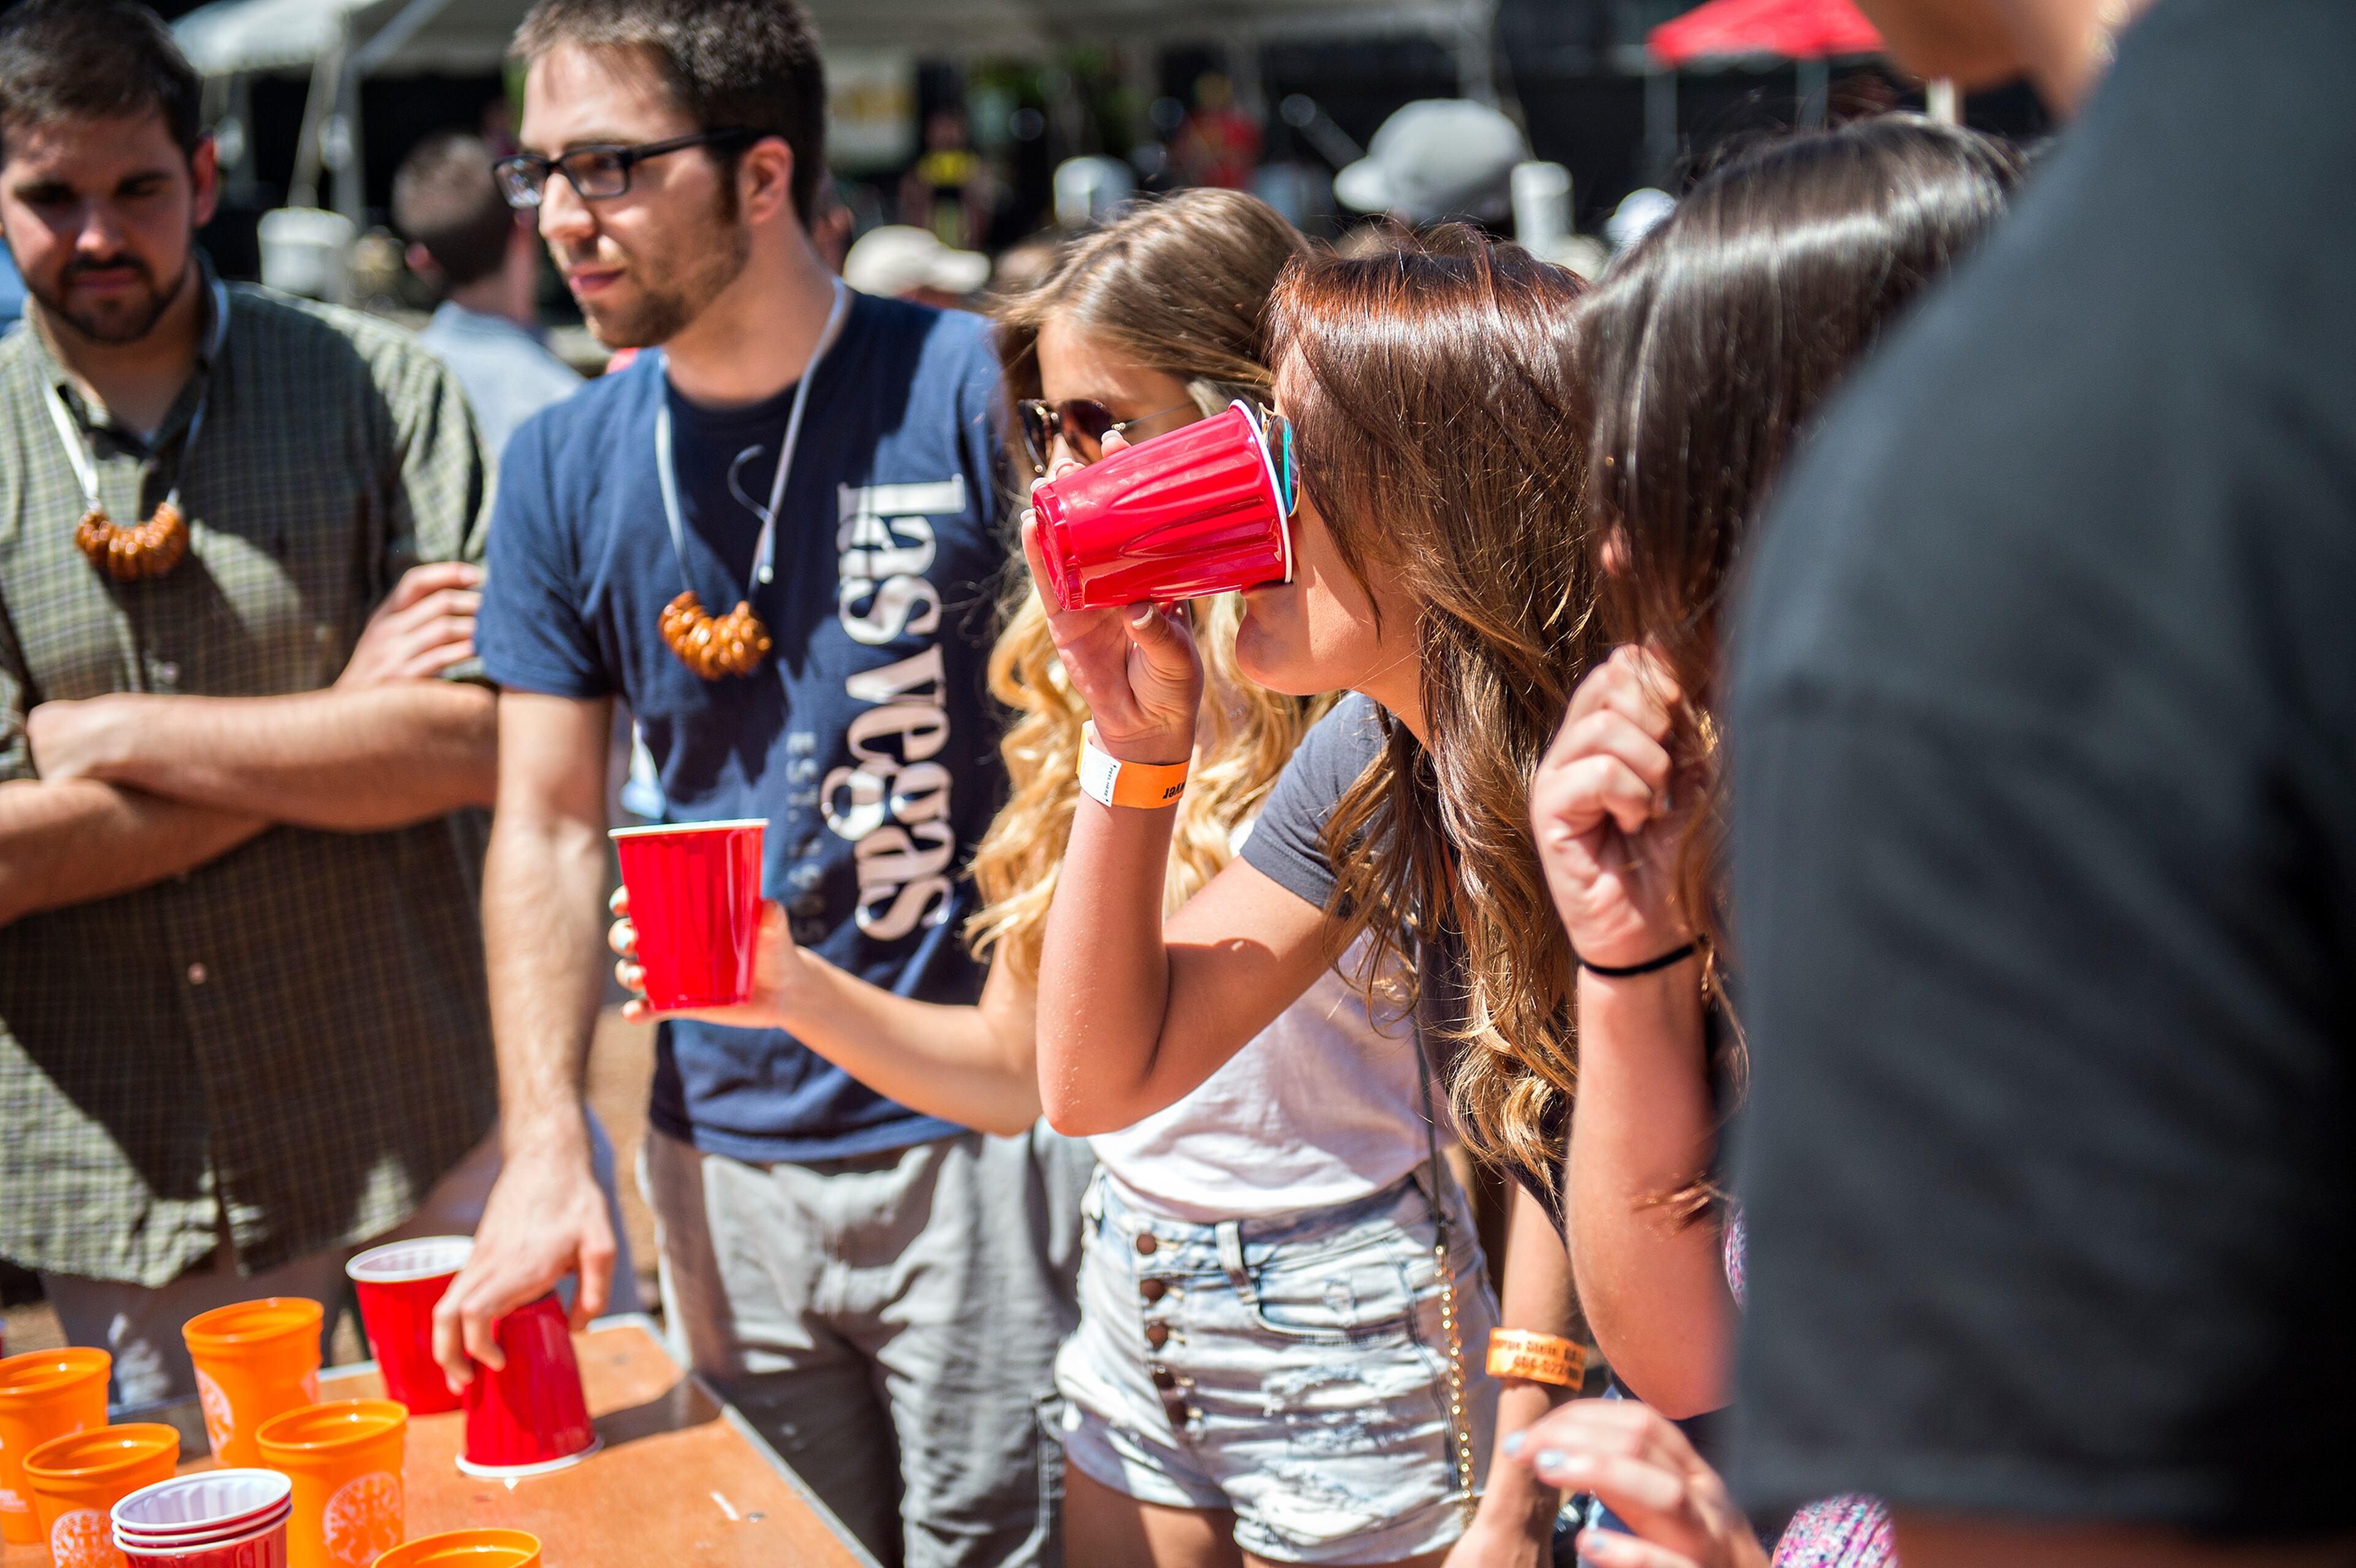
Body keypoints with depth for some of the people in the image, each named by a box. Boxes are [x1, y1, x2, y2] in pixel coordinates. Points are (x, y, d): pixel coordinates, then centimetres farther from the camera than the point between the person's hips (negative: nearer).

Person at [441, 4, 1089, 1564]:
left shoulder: (976, 394, -10)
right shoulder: (567, 466, 3)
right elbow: (550, 831, 6)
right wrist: (548, 1148, -4)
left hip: (980, 1138, -4)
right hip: (726, 1157, 4)